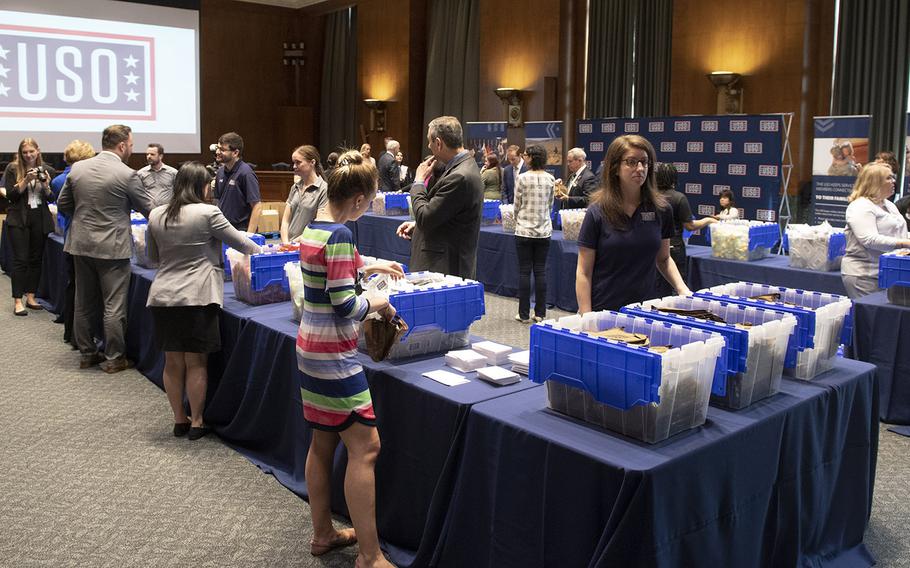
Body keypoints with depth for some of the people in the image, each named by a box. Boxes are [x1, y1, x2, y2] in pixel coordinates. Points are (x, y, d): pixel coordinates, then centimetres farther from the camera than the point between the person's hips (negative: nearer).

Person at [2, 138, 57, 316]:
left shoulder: (47, 170, 4)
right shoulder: (13, 169, -1)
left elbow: (52, 198, 5)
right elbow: (10, 195, -7)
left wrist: (46, 186, -15)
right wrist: (26, 180, -18)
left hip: (40, 219, 3)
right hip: (19, 219, -3)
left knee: (36, 259, 8)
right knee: (20, 260, -4)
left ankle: (31, 297, 18)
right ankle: (18, 301, 0)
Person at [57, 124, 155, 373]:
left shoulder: (77, 168, 2)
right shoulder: (127, 174, -13)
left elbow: (63, 204, 10)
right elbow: (149, 209, -5)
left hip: (81, 245, 6)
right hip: (112, 247, -6)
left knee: (84, 304, 15)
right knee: (114, 306, 2)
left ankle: (87, 354, 25)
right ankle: (114, 358, 9)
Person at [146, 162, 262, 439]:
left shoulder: (156, 215, 7)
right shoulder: (208, 213, -9)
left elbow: (153, 257, 19)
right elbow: (239, 242, 0)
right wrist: (260, 250, 19)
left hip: (162, 296, 5)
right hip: (197, 297, -5)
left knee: (172, 362, 12)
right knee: (196, 363, 5)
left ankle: (179, 420, 23)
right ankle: (196, 423, 14)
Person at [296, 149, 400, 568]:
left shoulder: (314, 227, 8)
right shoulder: (340, 235, -20)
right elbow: (344, 307, -22)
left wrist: (369, 267, 31)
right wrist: (376, 302, -4)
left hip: (310, 349, 10)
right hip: (334, 357, -10)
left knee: (323, 442, 17)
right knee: (365, 447, -4)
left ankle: (323, 534, 30)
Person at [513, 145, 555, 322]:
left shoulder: (523, 178, -9)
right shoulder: (550, 179, 1)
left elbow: (517, 205, -2)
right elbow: (550, 205, 11)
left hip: (524, 230, -3)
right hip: (544, 230, 3)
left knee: (524, 271, 2)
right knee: (541, 271, 7)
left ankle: (524, 314, 6)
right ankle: (540, 313, 11)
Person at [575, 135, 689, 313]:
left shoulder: (660, 210, 0)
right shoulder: (597, 213, -8)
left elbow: (663, 259, 13)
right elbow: (584, 273, -8)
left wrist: (681, 288, -3)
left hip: (645, 309, 3)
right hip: (604, 311, -3)